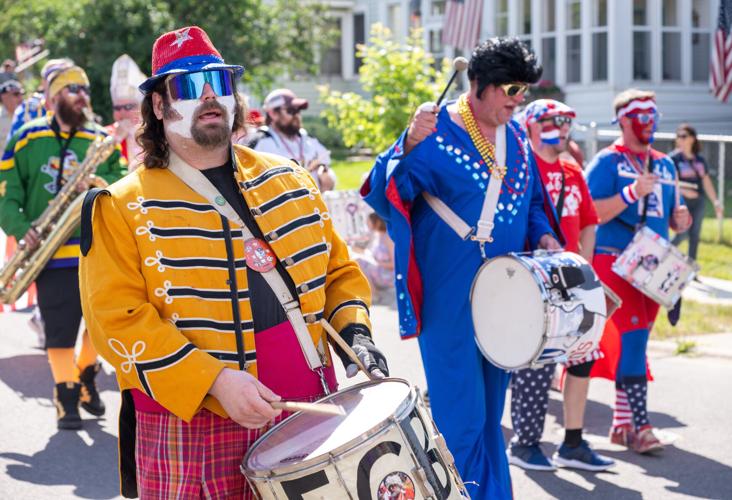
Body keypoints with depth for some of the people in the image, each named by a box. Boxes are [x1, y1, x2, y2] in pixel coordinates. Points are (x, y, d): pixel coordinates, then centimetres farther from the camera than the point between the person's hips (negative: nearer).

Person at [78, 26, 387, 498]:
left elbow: (339, 269, 19)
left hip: (308, 415, 4)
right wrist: (214, 381, -20)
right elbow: (119, 319, -12)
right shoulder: (123, 207, -3)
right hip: (192, 433, -4)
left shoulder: (289, 180, 12)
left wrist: (355, 329, -1)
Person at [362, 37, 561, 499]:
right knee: (463, 416, -5)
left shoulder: (516, 135, 8)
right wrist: (410, 144, -39)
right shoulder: (437, 133, -13)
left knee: (490, 411, 17)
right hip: (451, 299, -7)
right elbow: (387, 195, -23)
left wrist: (542, 236, 2)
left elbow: (531, 200, 21)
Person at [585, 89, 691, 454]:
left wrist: (679, 219, 0)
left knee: (637, 339, 8)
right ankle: (641, 426, -18)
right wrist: (632, 192, -22)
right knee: (632, 334, -15)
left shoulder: (664, 165, 16)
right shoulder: (607, 162, -3)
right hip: (615, 260, -6)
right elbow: (593, 214, -12)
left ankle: (622, 422, 15)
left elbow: (672, 216, 23)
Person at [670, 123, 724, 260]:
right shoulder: (674, 158, -5)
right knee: (682, 233, -12)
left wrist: (715, 201, 12)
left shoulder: (700, 160, 11)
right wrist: (684, 191, -27)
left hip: (698, 201, 5)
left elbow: (706, 182, 15)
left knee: (695, 235, 6)